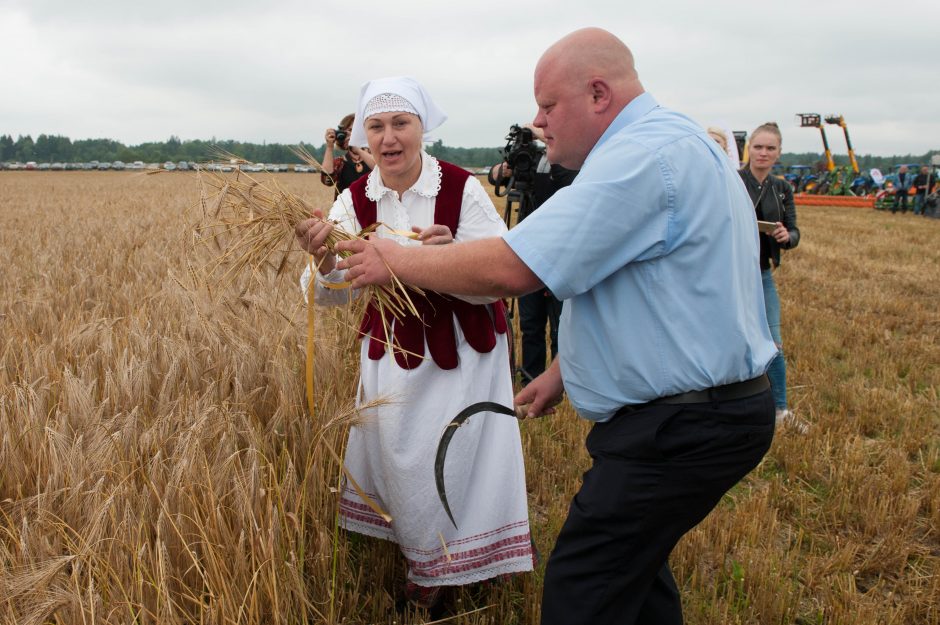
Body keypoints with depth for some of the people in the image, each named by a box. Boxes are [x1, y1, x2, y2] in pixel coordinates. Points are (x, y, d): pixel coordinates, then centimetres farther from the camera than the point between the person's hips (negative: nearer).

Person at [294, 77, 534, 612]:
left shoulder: (463, 190, -17)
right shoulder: (354, 201, -6)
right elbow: (336, 295, -9)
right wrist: (324, 260, -31)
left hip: (464, 357, -3)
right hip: (392, 357, 4)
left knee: (460, 462, 2)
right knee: (400, 461, 12)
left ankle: (467, 562, 30)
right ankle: (426, 560, 39)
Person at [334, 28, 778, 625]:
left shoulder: (643, 156, -21)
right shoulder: (672, 143, 14)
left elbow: (510, 267, -25)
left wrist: (397, 261, -11)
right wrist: (562, 371, 19)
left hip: (682, 430, -11)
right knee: (633, 564, 22)